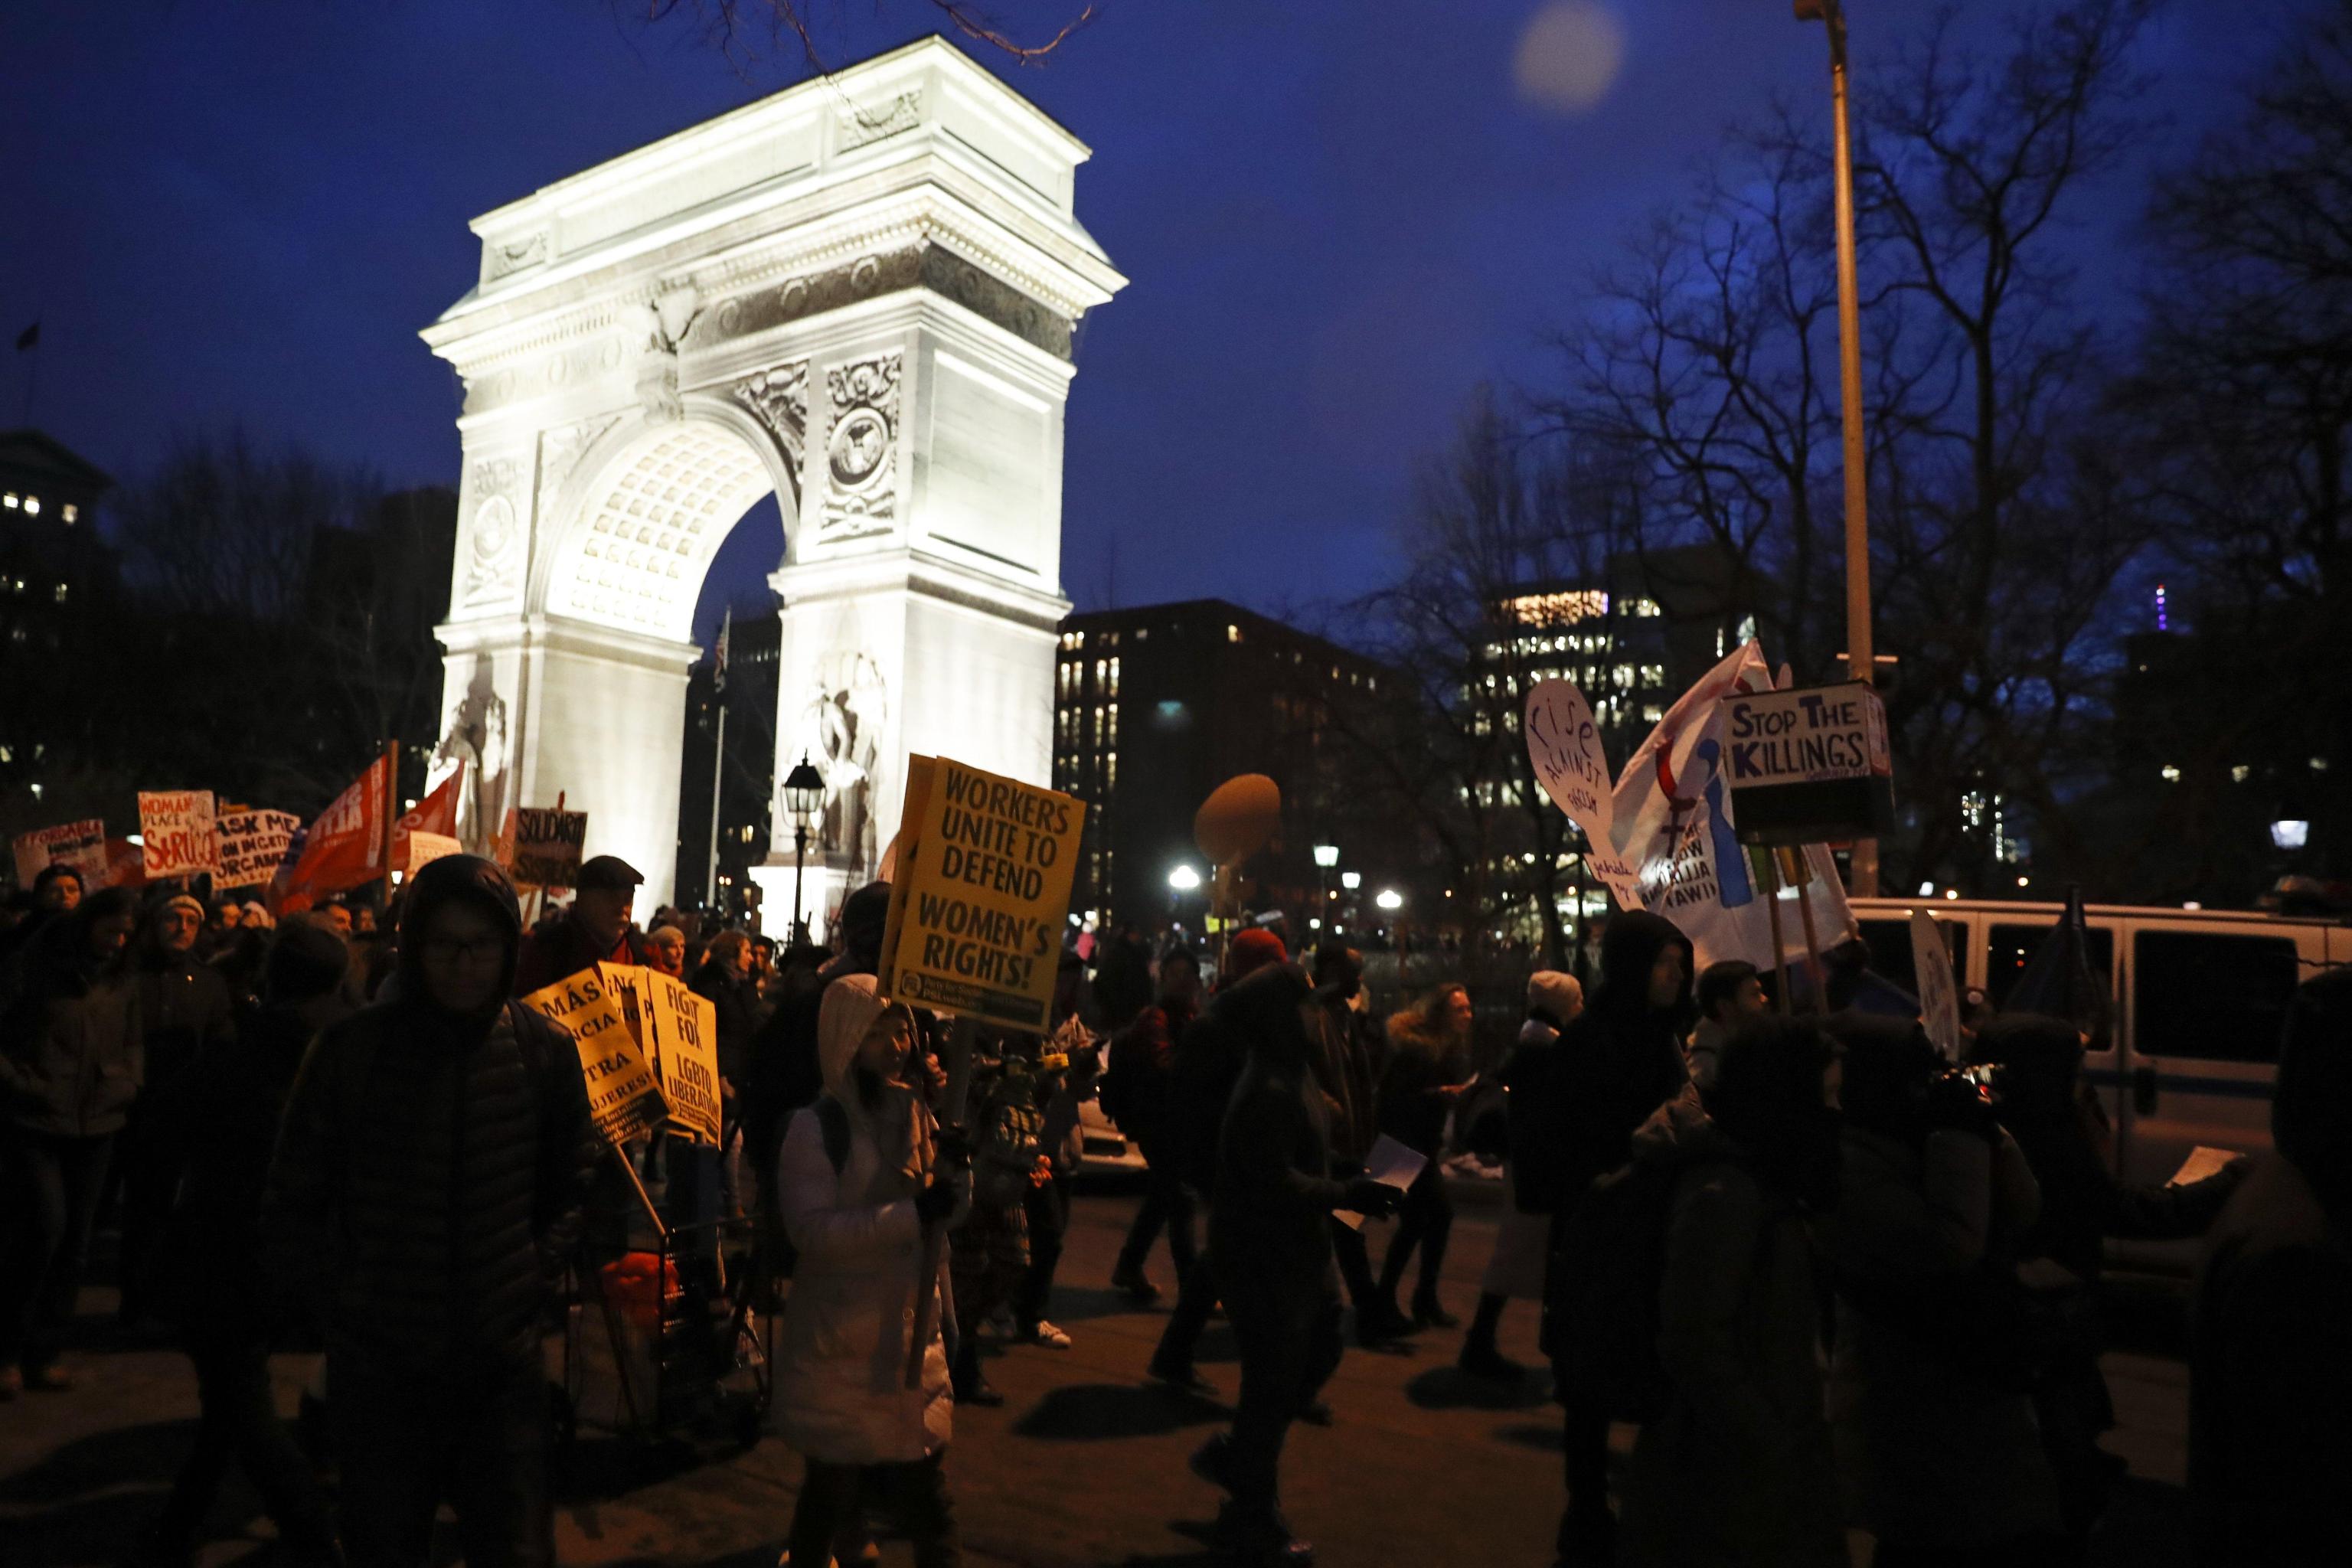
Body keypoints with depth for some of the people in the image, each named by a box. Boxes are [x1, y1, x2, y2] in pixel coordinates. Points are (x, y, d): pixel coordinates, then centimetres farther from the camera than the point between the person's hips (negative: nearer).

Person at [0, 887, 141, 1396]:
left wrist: (124, 1084, 3)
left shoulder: (121, 984, 9)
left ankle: (44, 1352, 18)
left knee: (74, 1239, 7)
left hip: (96, 1128, 4)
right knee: (46, 1224, -15)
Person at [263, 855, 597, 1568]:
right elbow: (292, 1204, 1)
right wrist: (341, 1307, -3)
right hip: (378, 1366, 0)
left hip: (504, 1362, 0)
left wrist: (535, 1282, -2)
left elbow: (574, 1188, 7)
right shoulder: (351, 1050, -8)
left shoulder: (546, 1051, -5)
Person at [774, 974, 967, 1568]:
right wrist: (911, 1214, -28)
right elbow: (811, 1229, -21)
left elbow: (955, 1210, 6)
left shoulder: (918, 1114, 4)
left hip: (911, 1324, 4)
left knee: (921, 1470, 6)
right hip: (840, 1334, -4)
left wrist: (957, 1163, -14)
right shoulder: (815, 1127, -10)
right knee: (836, 1473, 5)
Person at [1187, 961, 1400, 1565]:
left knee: (1319, 1355, 19)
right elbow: (1276, 1181, -28)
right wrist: (1348, 1195, -28)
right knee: (1274, 1381, 3)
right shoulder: (1268, 1090, -24)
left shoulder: (1290, 1075, 9)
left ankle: (1233, 1455, 33)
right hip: (1264, 1257, -10)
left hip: (1295, 1249, 10)